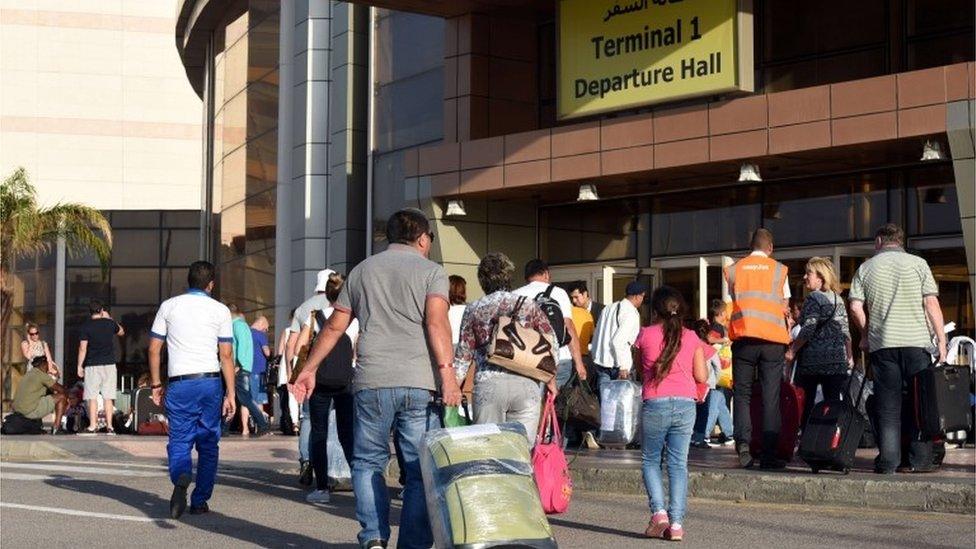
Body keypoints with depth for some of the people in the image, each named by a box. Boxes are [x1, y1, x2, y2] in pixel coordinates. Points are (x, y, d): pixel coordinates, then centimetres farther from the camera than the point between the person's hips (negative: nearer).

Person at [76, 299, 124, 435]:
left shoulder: (85, 326, -4)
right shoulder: (110, 323, 4)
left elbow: (82, 348, -7)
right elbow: (121, 332, 26)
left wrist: (79, 365, 0)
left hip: (92, 365, -2)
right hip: (109, 364, 2)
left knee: (92, 397, 0)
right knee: (108, 397, 4)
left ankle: (93, 426, -3)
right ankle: (109, 426, 2)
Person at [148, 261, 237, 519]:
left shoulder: (169, 306, 7)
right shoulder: (220, 310, 3)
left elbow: (154, 349, 7)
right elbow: (226, 355, -1)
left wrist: (156, 384, 15)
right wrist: (230, 393, 2)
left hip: (179, 384, 0)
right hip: (210, 382, 0)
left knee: (179, 441, 3)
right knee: (208, 444, 10)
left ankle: (181, 478, -26)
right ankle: (200, 501, 12)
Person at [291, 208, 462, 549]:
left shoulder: (362, 270, 18)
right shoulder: (431, 271, 7)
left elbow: (334, 327, 19)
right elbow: (436, 322, -10)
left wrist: (309, 369, 28)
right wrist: (447, 372, -16)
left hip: (372, 382, 2)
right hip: (419, 383, -2)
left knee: (368, 461, 13)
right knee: (421, 469, 4)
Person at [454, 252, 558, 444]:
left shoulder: (474, 310, 8)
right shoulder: (528, 305, 9)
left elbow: (463, 354, 7)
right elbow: (551, 342, 9)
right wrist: (551, 379, 19)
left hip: (488, 384, 0)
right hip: (527, 384, 1)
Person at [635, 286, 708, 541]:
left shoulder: (646, 334, 1)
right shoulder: (691, 338, 6)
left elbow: (640, 368, 9)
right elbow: (701, 377, 7)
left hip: (655, 404, -2)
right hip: (685, 405, 2)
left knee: (650, 460, 14)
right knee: (678, 463, 7)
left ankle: (658, 511, -4)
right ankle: (676, 523, 1)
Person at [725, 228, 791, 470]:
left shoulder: (734, 269, 9)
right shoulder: (779, 270, 6)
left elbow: (735, 300, 13)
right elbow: (785, 307, 10)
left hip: (743, 338, 1)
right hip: (773, 340, -1)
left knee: (742, 393, 7)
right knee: (771, 398, 2)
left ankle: (742, 441, -13)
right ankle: (768, 454, 0)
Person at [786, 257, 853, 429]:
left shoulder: (813, 298, -7)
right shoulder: (838, 299, 13)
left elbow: (808, 330, -15)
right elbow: (845, 331, 15)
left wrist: (792, 350, -7)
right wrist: (849, 356, 22)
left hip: (813, 359, -6)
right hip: (837, 360, 6)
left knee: (806, 403, 1)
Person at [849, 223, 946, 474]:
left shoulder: (866, 268, 8)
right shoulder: (917, 264, 5)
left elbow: (856, 308, 1)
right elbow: (931, 303, -2)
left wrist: (865, 335, 16)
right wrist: (941, 339, 2)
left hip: (882, 344, 1)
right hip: (917, 341, -1)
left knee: (887, 405, 4)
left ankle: (888, 461, 0)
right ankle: (919, 460, 5)